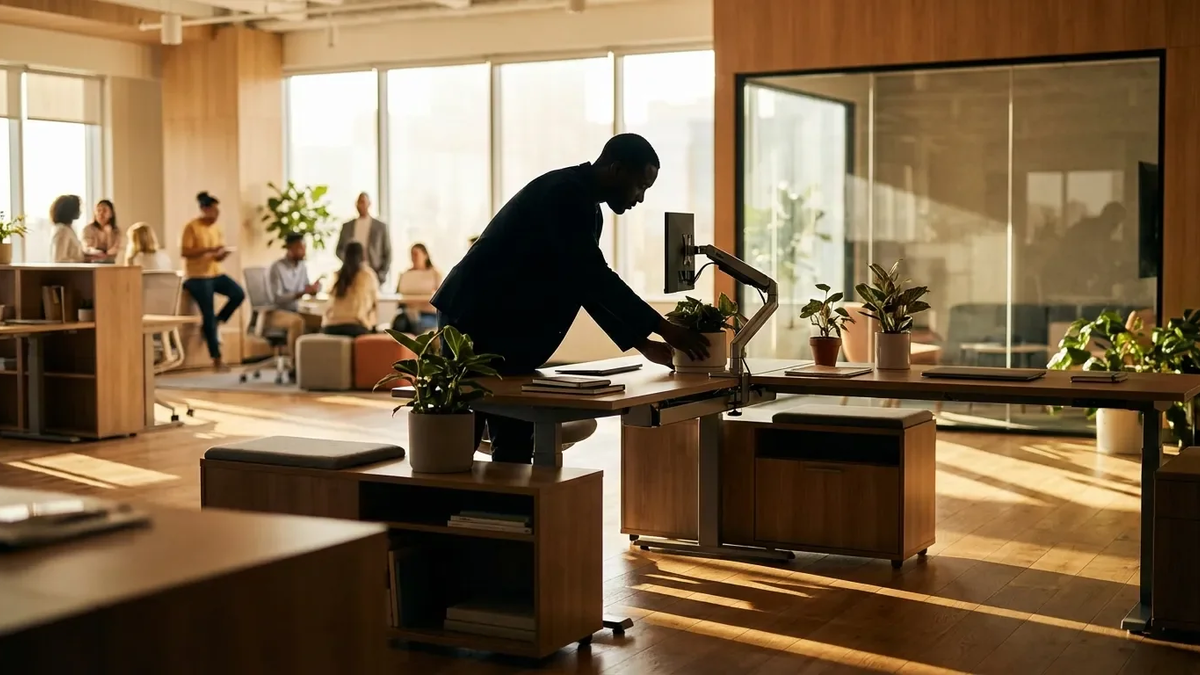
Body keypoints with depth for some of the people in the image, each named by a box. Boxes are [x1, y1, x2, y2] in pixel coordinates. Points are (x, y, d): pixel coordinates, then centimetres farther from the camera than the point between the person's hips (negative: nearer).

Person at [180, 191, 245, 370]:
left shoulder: (216, 227, 12)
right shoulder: (192, 227, -9)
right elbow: (184, 252, -16)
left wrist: (222, 254, -8)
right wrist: (208, 249, -23)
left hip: (216, 273, 7)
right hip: (197, 276, -7)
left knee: (239, 294, -17)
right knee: (208, 315, -9)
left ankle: (217, 322, 6)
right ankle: (216, 359, -4)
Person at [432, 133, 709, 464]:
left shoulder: (586, 207, 11)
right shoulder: (564, 193, -19)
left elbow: (588, 285, 15)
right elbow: (595, 277, -24)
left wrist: (640, 342, 8)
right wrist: (663, 328, -21)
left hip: (509, 328, 10)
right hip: (474, 319, -10)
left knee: (516, 444, 7)